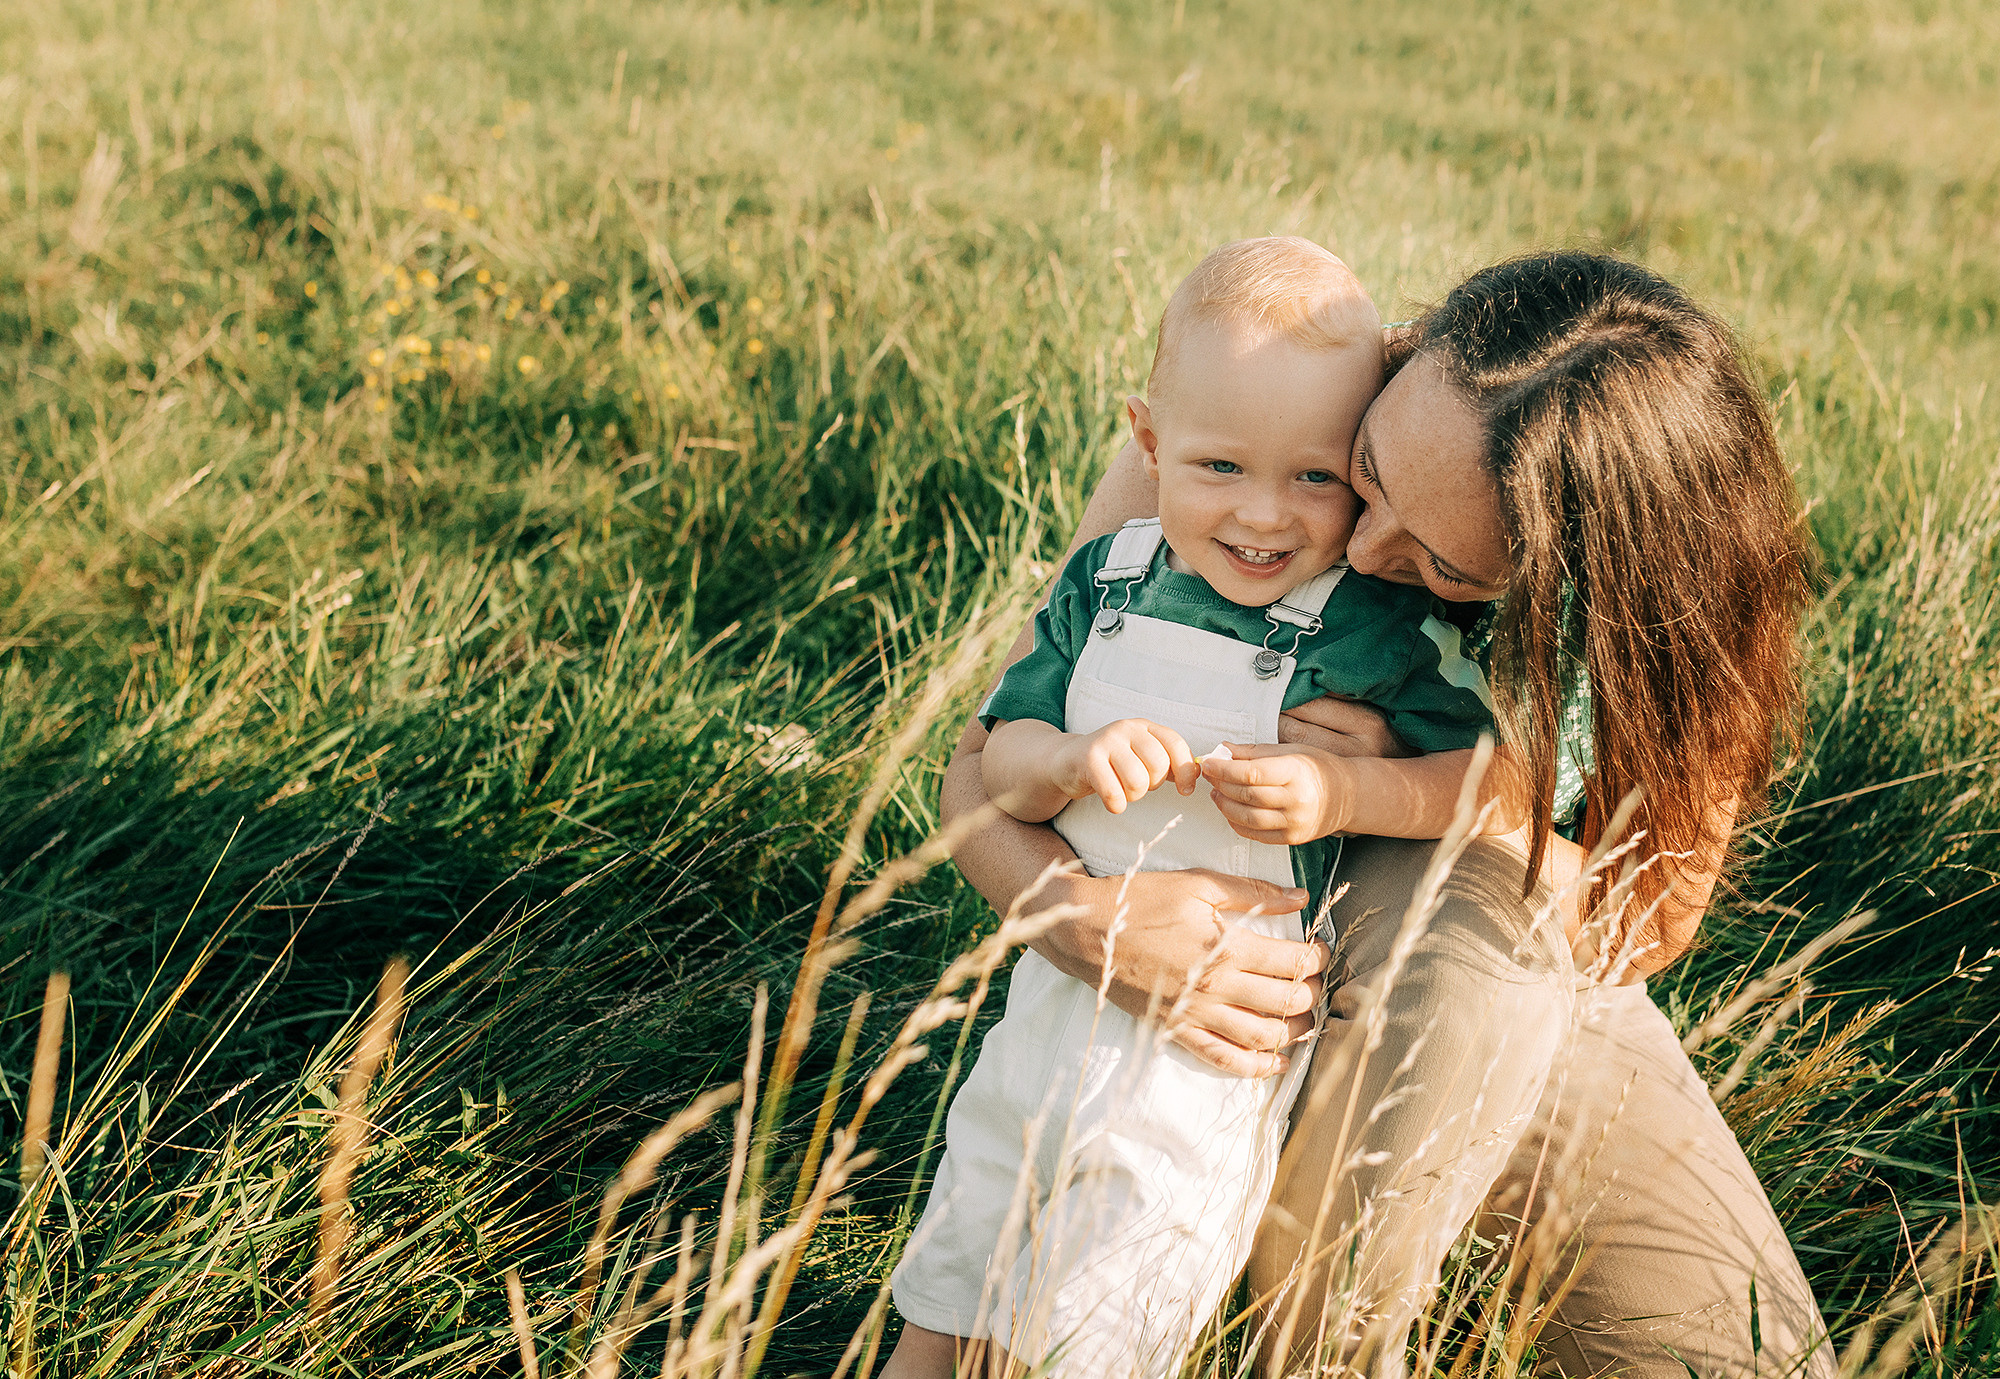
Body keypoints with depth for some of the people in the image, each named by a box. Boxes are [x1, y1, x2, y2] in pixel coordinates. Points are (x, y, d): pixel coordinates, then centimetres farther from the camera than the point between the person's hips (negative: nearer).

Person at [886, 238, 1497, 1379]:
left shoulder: (1376, 631, -16)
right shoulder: (1107, 582, -2)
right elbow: (999, 762, -1)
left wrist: (1343, 793, -28)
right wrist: (1068, 760, -23)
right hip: (1062, 990, 5)